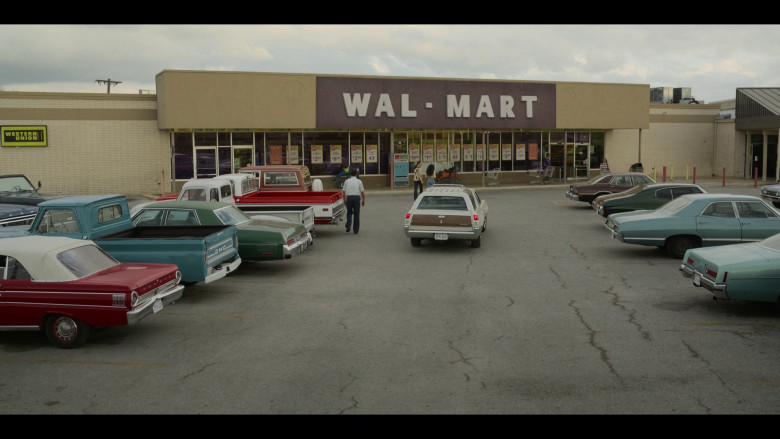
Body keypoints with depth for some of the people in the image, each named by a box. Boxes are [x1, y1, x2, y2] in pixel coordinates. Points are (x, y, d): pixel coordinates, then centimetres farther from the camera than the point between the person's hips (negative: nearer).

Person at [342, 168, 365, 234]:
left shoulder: (347, 181, 6)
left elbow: (344, 191, 6)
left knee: (349, 212, 17)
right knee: (356, 214, 6)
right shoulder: (359, 181, 2)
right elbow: (362, 192, -1)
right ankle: (355, 230, 9)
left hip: (349, 198, 1)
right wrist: (363, 200, 8)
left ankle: (348, 225, -7)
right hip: (357, 198, -1)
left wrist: (344, 200, 15)